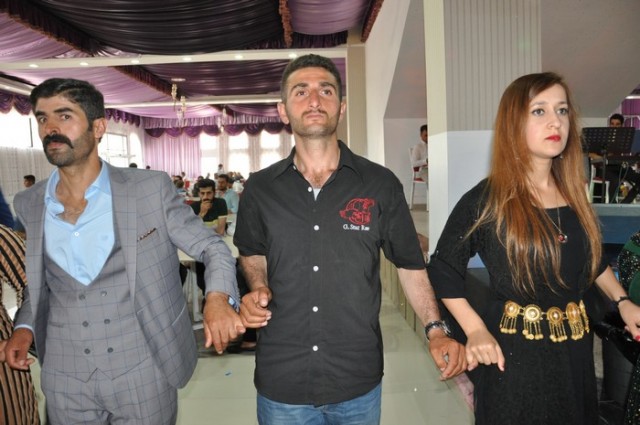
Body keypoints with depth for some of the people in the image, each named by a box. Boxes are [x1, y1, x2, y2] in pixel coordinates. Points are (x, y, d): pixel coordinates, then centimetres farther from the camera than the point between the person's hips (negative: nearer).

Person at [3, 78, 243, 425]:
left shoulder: (151, 190, -11)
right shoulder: (28, 205, 1)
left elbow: (213, 248, -7)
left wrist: (217, 298, -25)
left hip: (145, 374, -3)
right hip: (65, 383, 3)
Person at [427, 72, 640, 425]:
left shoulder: (573, 194, 3)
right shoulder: (485, 201, -15)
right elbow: (443, 269, -8)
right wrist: (475, 330, -14)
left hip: (575, 349, 6)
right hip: (512, 353, -5)